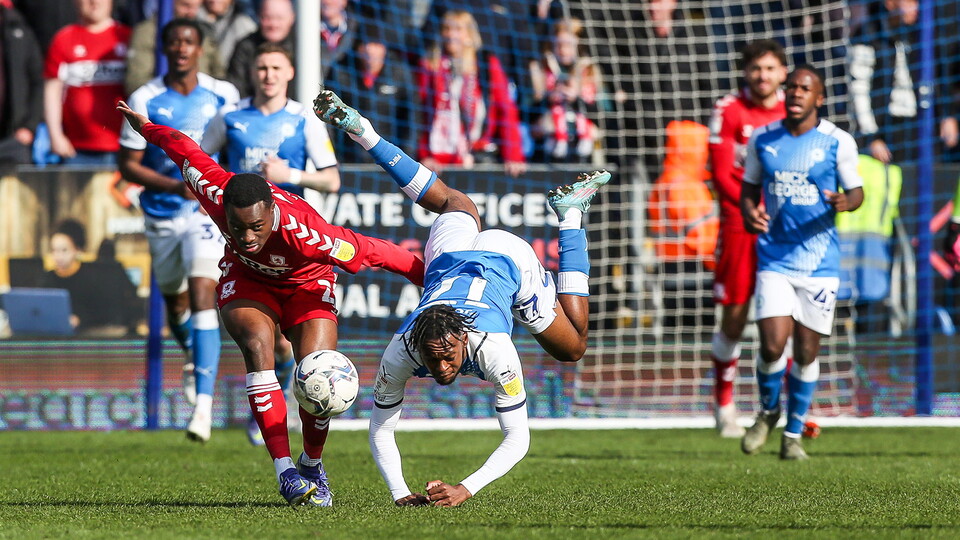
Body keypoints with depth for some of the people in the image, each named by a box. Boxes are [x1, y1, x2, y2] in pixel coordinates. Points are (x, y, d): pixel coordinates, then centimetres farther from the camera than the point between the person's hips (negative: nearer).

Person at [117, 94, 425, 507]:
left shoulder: (304, 231, -43)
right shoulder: (215, 194, -34)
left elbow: (372, 252, -32)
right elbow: (185, 151, -14)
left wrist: (426, 277, -21)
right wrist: (146, 128, 5)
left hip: (306, 286, -2)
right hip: (246, 281, 2)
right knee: (257, 343, -28)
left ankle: (312, 465, 14)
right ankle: (285, 472, -28)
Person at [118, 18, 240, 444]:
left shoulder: (223, 95, -2)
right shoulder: (144, 101, -6)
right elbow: (128, 165, -5)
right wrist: (177, 186, -18)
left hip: (209, 211, -2)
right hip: (162, 215, 2)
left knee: (202, 297, -19)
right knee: (175, 301, 17)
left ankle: (203, 404, -26)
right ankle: (191, 357, 53)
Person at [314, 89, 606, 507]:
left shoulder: (494, 350, -44)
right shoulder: (400, 353, -38)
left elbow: (518, 439, -39)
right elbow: (380, 433, -27)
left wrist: (466, 490, -50)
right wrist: (399, 494, -42)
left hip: (507, 261, -1)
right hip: (450, 258, 1)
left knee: (572, 348, 21)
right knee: (455, 206, 31)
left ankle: (571, 214, 27)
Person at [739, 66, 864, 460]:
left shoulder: (838, 142, -3)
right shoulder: (762, 139, 4)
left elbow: (856, 192, 3)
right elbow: (750, 188, 15)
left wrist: (844, 202, -21)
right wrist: (749, 212, -8)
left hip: (819, 261, -1)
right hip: (775, 259, 1)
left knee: (806, 351, 3)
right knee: (773, 345, -12)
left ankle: (794, 433, 21)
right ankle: (768, 411, 18)